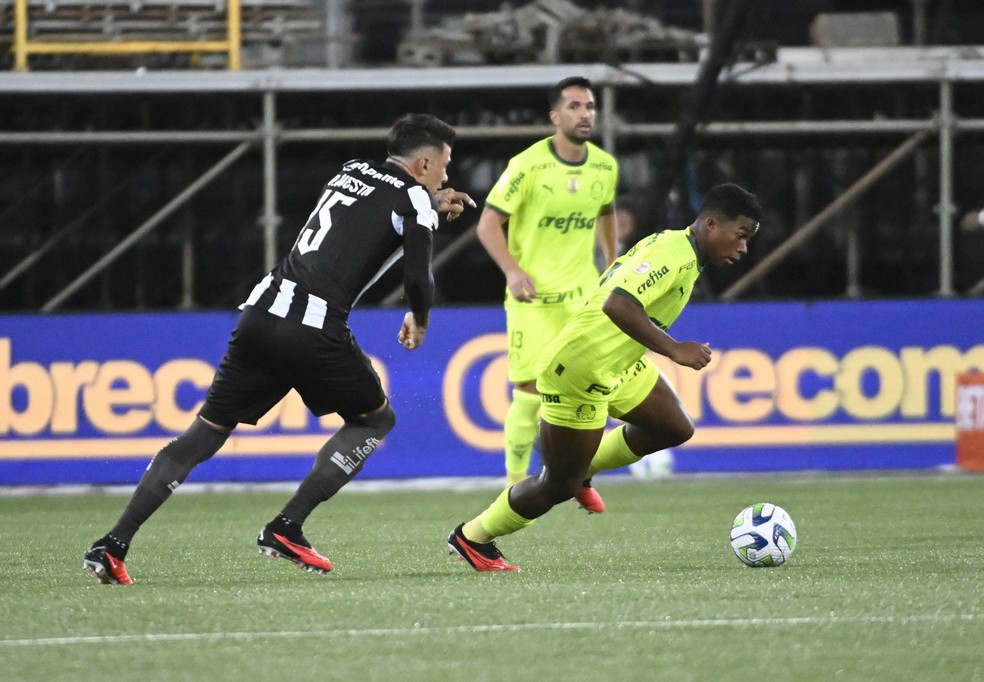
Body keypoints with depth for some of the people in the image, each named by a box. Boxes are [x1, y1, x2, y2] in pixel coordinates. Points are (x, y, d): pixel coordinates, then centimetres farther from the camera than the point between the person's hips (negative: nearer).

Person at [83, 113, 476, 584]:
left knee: (205, 434, 11)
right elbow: (418, 278, -4)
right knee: (376, 419, 18)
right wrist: (419, 319, 15)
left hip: (262, 313, 6)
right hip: (316, 330, -6)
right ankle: (286, 529, 6)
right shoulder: (414, 200, 4)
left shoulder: (352, 171, 25)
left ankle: (113, 545, 1)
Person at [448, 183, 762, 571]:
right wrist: (674, 350, -37)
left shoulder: (676, 246, 6)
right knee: (559, 487, 2)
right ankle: (472, 539, 21)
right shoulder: (672, 254, -25)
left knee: (675, 429, 12)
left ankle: (585, 468, 26)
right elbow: (617, 305, -39)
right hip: (576, 375, -10)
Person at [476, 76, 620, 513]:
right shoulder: (528, 166, -14)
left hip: (584, 291, 4)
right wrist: (512, 270, -24)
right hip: (534, 294, -4)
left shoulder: (605, 166, 2)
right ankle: (516, 483, 9)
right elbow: (489, 222, -11)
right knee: (531, 389, -7)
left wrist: (612, 264, 17)